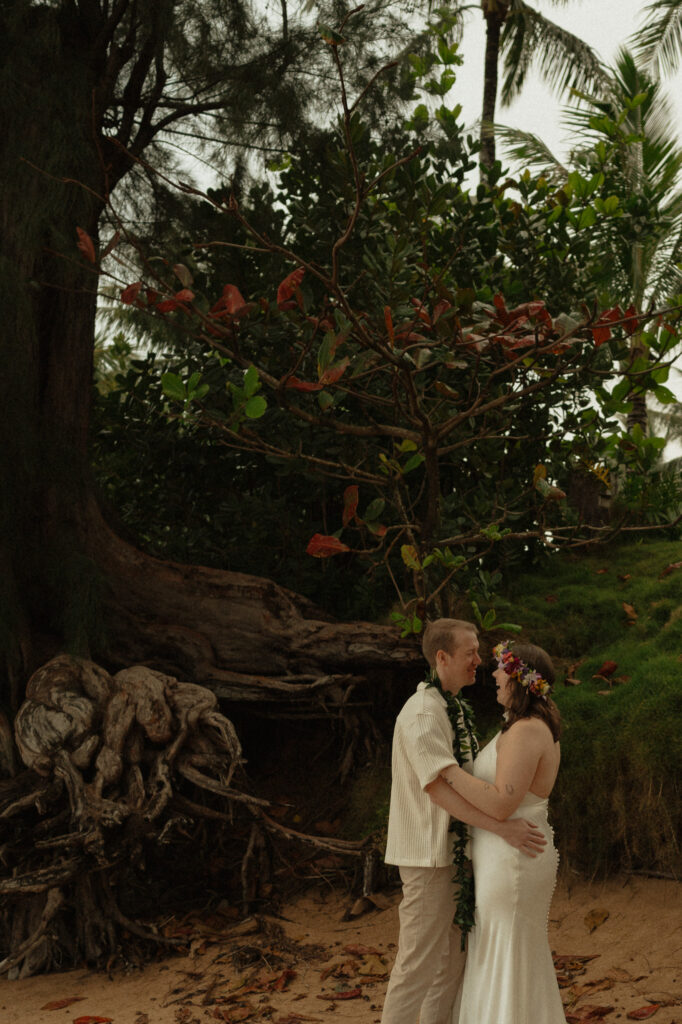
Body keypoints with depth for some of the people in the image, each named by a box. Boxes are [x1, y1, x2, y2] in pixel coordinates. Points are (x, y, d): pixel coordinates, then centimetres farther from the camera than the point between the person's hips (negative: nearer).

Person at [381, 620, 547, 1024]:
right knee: (418, 964, -4)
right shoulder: (423, 713, -18)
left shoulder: (453, 709, 13)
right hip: (429, 855, -10)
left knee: (451, 959, 15)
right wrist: (504, 828, -29)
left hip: (452, 851, 10)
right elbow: (440, 789, -26)